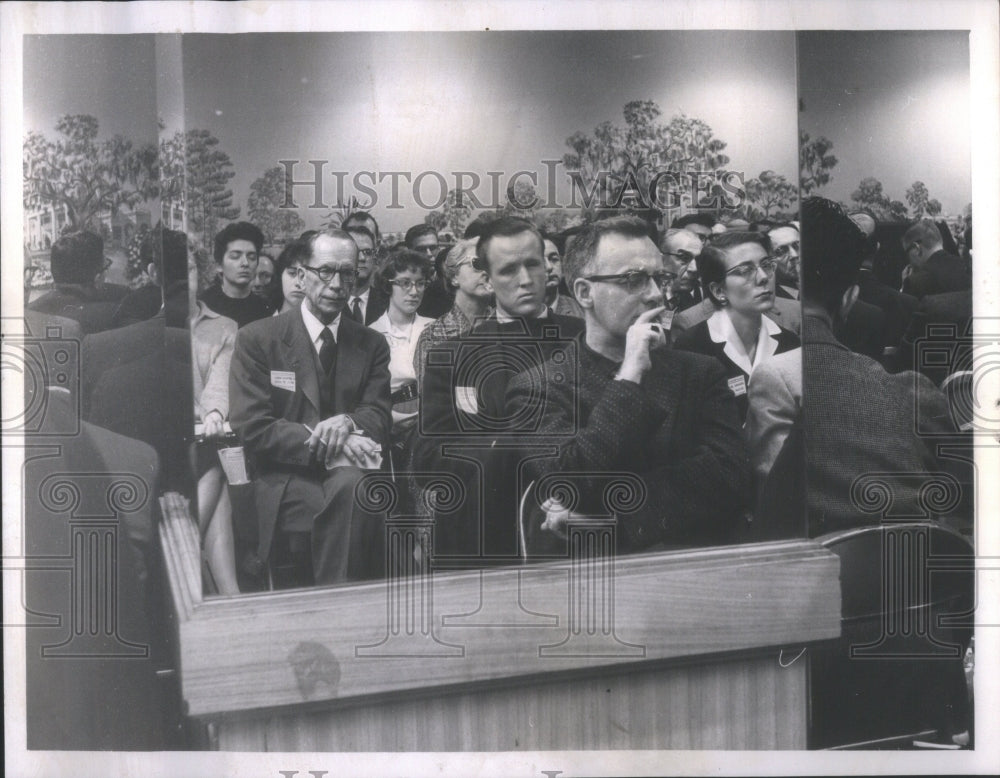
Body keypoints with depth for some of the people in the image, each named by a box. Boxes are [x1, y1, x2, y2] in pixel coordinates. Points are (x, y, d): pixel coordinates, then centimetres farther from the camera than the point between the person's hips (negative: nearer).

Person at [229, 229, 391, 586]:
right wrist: (323, 445, -19)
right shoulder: (257, 338, 4)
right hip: (284, 477, -3)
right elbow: (251, 428, -6)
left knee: (350, 486, -34)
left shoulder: (372, 344, 16)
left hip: (349, 472, 3)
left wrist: (346, 422, -18)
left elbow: (379, 416, 7)